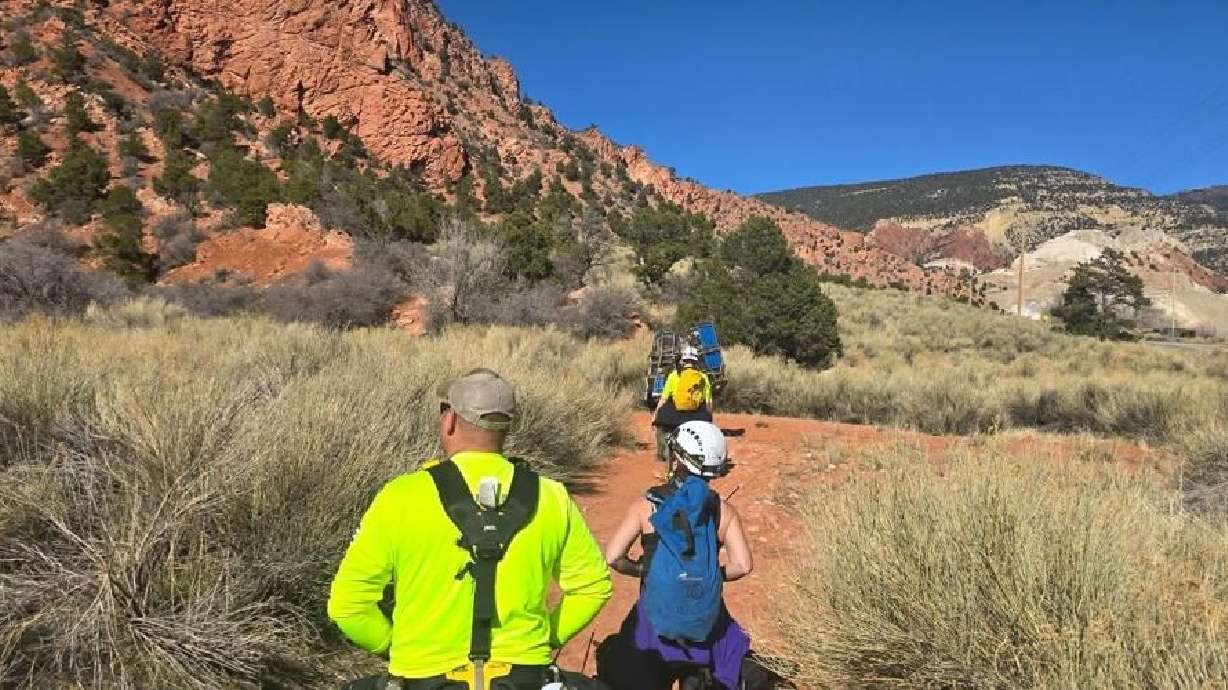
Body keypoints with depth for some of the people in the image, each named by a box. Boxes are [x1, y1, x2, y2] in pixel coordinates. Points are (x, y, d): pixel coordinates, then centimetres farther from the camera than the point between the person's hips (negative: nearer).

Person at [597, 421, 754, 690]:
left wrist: (643, 570, 5)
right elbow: (742, 566, -11)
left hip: (654, 618, -1)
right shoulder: (724, 510, -6)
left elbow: (612, 558, -13)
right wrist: (711, 575, 6)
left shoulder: (647, 505, -8)